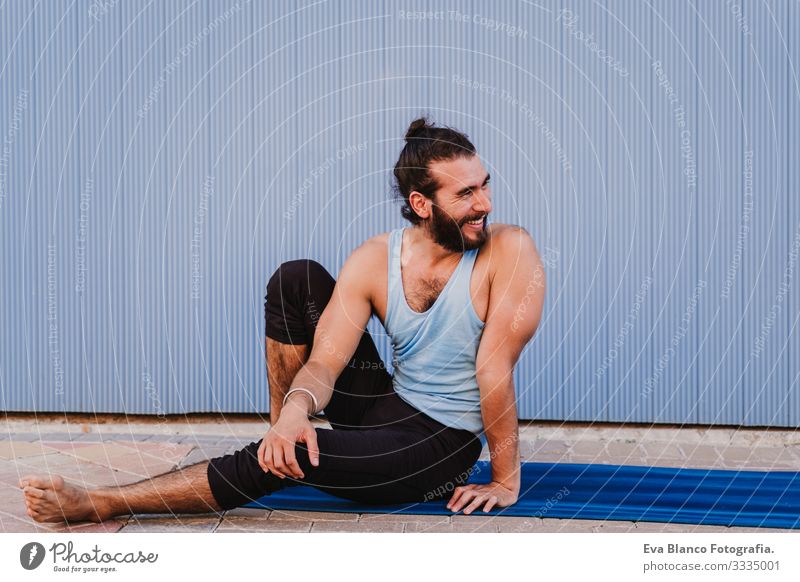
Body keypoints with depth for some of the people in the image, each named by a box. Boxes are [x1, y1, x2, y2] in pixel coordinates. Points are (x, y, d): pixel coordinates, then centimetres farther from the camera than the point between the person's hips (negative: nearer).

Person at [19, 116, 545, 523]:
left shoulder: (510, 252, -20)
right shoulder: (374, 261, -9)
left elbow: (495, 371, -21)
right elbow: (324, 362, -13)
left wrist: (506, 482, -18)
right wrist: (297, 410, -35)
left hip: (445, 441, -4)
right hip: (389, 403, 5)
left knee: (296, 457, -26)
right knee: (296, 279, -8)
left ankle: (95, 504, -13)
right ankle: (280, 436, -1)